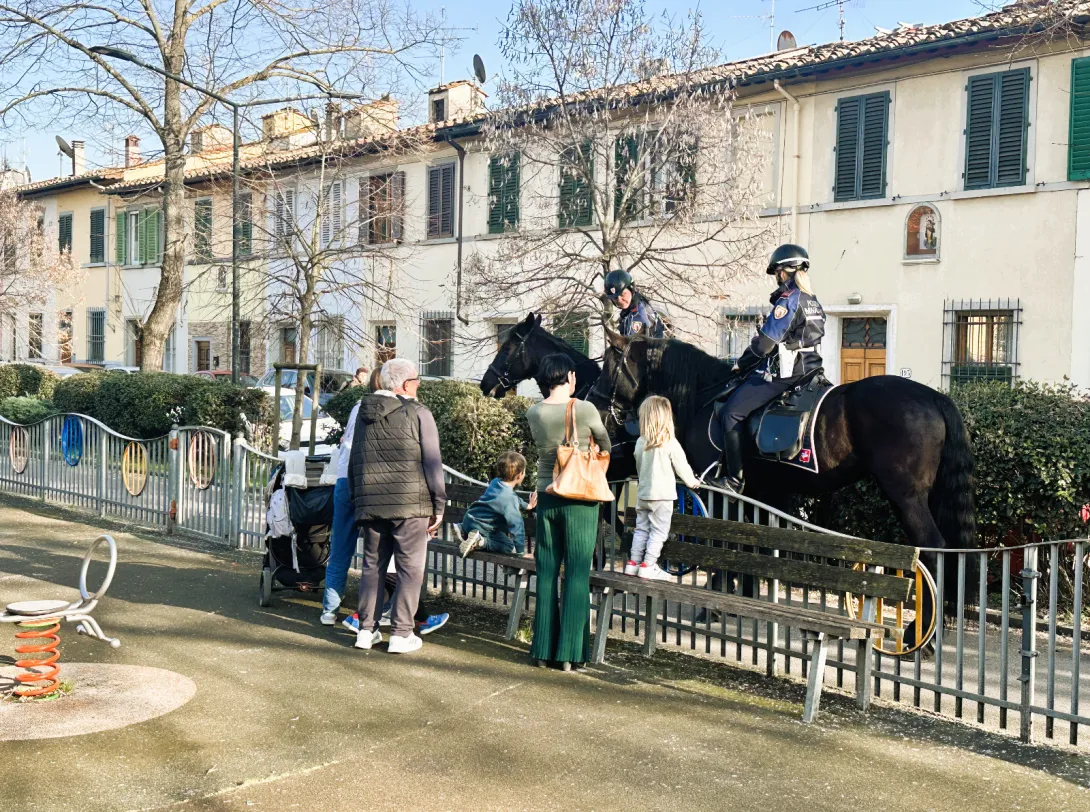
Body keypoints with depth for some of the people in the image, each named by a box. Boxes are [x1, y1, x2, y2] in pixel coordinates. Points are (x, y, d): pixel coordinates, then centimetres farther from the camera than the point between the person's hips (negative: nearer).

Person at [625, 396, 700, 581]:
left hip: (643, 494, 5)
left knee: (641, 529, 14)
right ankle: (648, 566, -1)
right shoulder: (670, 443, -12)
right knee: (658, 531, 1)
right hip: (662, 495, -5)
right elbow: (682, 466, -6)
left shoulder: (640, 443, 2)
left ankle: (633, 563, 15)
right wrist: (692, 481, 12)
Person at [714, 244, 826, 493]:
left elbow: (767, 340, -15)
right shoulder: (813, 302, 14)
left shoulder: (788, 299, -14)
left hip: (783, 373, -10)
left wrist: (741, 364, 0)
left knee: (731, 413, -7)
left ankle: (733, 480, -8)